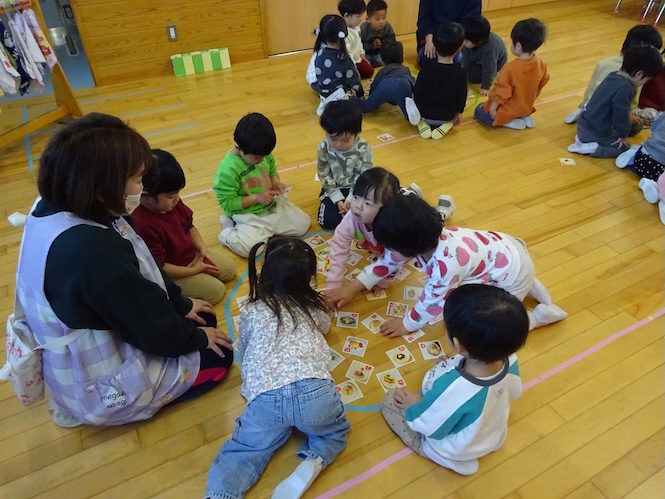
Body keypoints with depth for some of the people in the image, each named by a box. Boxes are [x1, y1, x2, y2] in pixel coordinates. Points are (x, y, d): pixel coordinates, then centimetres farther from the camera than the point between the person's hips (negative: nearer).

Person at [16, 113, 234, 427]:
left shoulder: (56, 211, -8)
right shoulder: (90, 249, -39)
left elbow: (140, 273, 4)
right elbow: (154, 331, -26)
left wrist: (182, 304, 9)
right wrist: (198, 338, -7)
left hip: (83, 360, 8)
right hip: (106, 389, -8)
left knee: (202, 320, 19)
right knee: (218, 357, 7)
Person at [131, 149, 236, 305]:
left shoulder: (173, 204, -13)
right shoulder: (143, 224, -36)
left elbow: (189, 227, 8)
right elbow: (158, 268, -29)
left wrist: (203, 249, -7)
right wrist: (194, 270, -20)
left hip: (193, 255, 8)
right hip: (171, 275, -8)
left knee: (229, 269, 11)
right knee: (215, 290, -13)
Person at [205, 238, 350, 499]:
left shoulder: (251, 311, 18)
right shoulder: (312, 307, 20)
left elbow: (243, 349, 37)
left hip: (266, 397, 0)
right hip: (313, 391, 0)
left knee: (241, 452, 19)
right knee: (335, 434, 28)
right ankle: (313, 463, -1)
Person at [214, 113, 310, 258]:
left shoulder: (262, 154, -7)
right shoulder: (228, 169, -26)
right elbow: (227, 203, -20)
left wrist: (276, 182, -10)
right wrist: (256, 198, -25)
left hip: (273, 205, 7)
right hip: (248, 216, -6)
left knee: (303, 223, 1)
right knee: (247, 248, -29)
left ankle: (266, 230, 13)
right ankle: (230, 229, 3)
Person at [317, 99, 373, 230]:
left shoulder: (363, 149, -19)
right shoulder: (323, 148, -14)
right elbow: (325, 176, -8)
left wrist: (350, 200, -21)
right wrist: (338, 200, -16)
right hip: (334, 190, 1)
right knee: (328, 220, -17)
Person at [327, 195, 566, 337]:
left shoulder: (446, 263, -39)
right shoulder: (426, 237, -14)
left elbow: (433, 302, -22)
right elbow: (387, 261, -1)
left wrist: (407, 324, -5)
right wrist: (351, 288, 0)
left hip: (512, 274, -8)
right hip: (501, 246, 8)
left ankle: (540, 315, 7)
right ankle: (528, 286, 27)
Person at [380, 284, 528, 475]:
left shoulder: (453, 389, -45)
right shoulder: (510, 360, -28)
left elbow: (430, 427, -26)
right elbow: (514, 393, -3)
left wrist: (413, 407, -5)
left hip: (456, 450, -5)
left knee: (390, 400, 5)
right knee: (444, 366, 16)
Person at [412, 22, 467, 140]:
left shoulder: (426, 69, -17)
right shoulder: (461, 73, -14)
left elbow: (417, 94, -9)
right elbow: (462, 96, -3)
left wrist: (417, 112, 9)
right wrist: (459, 113, 15)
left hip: (424, 113, -1)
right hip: (447, 116, 1)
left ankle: (422, 122, 4)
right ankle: (447, 124, 5)